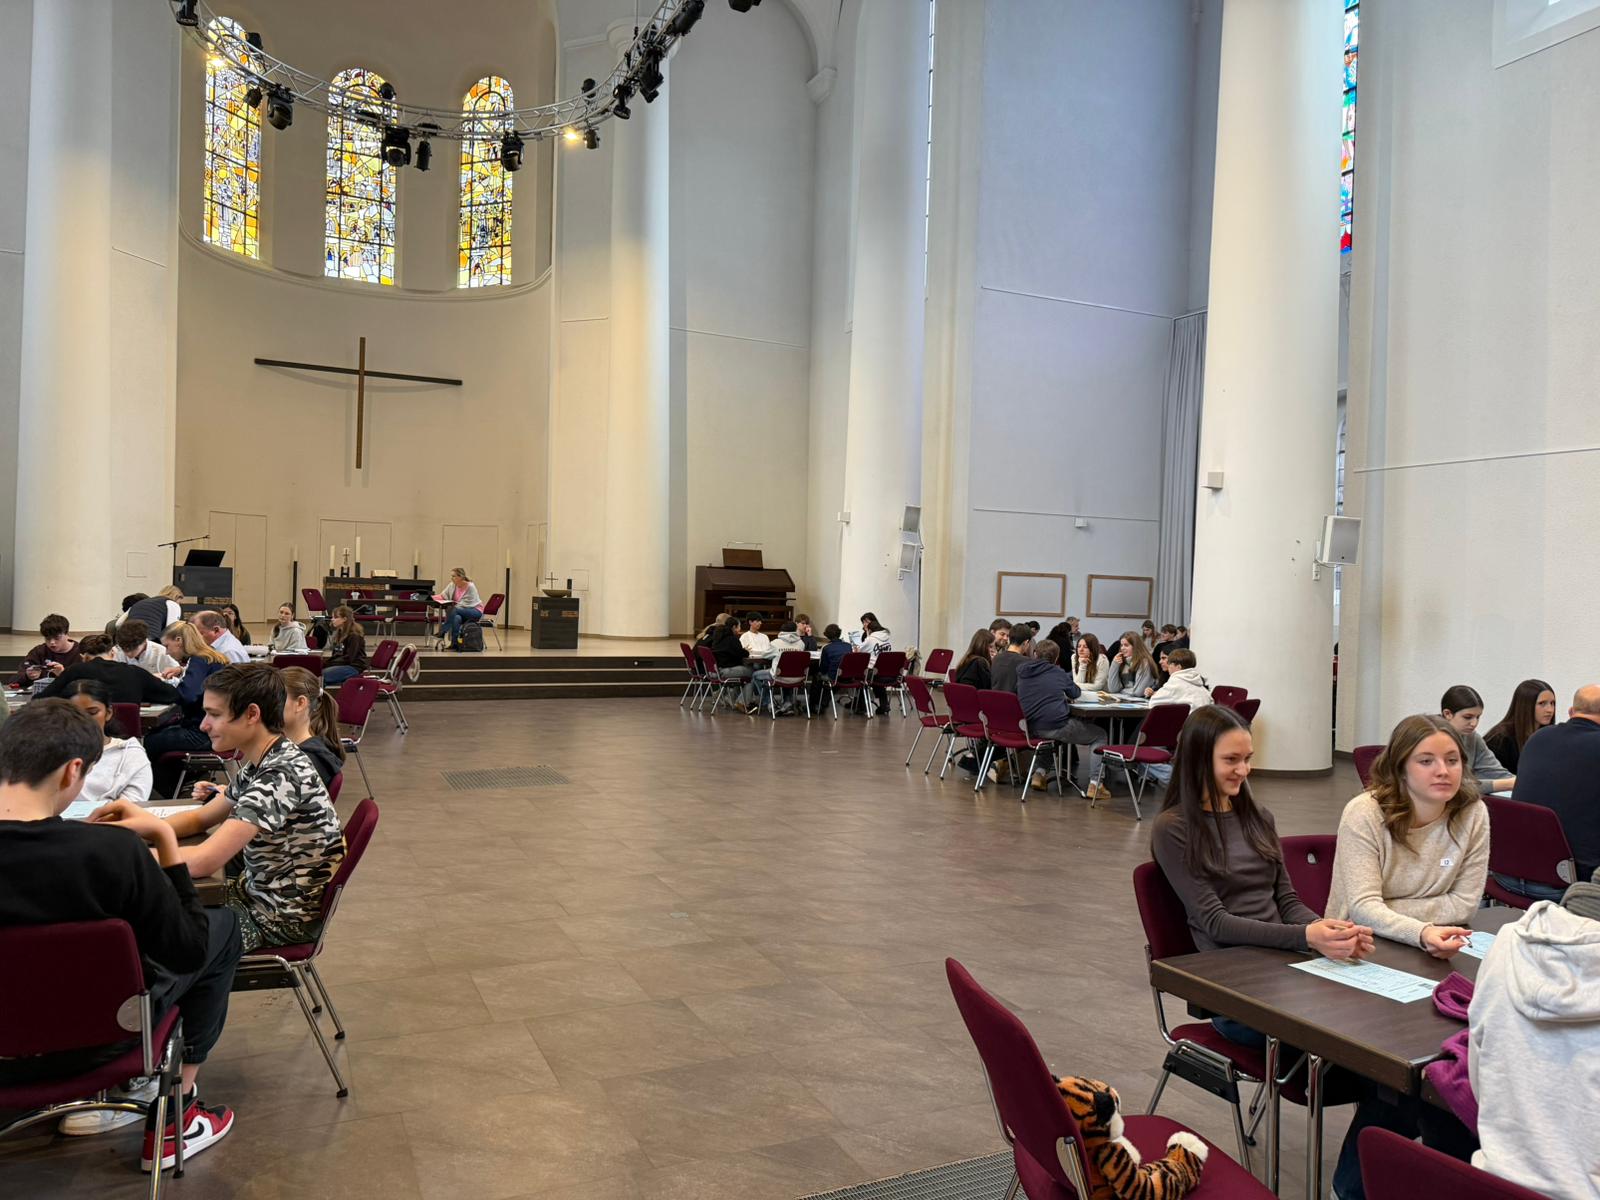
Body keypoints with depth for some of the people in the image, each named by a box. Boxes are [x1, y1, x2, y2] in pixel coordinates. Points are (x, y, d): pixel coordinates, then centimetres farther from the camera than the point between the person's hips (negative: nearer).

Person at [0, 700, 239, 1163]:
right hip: (89, 1039, -4)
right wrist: (164, 838, -14)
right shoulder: (111, 850, -31)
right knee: (223, 925, 18)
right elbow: (189, 950, -16)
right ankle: (171, 1121, 21)